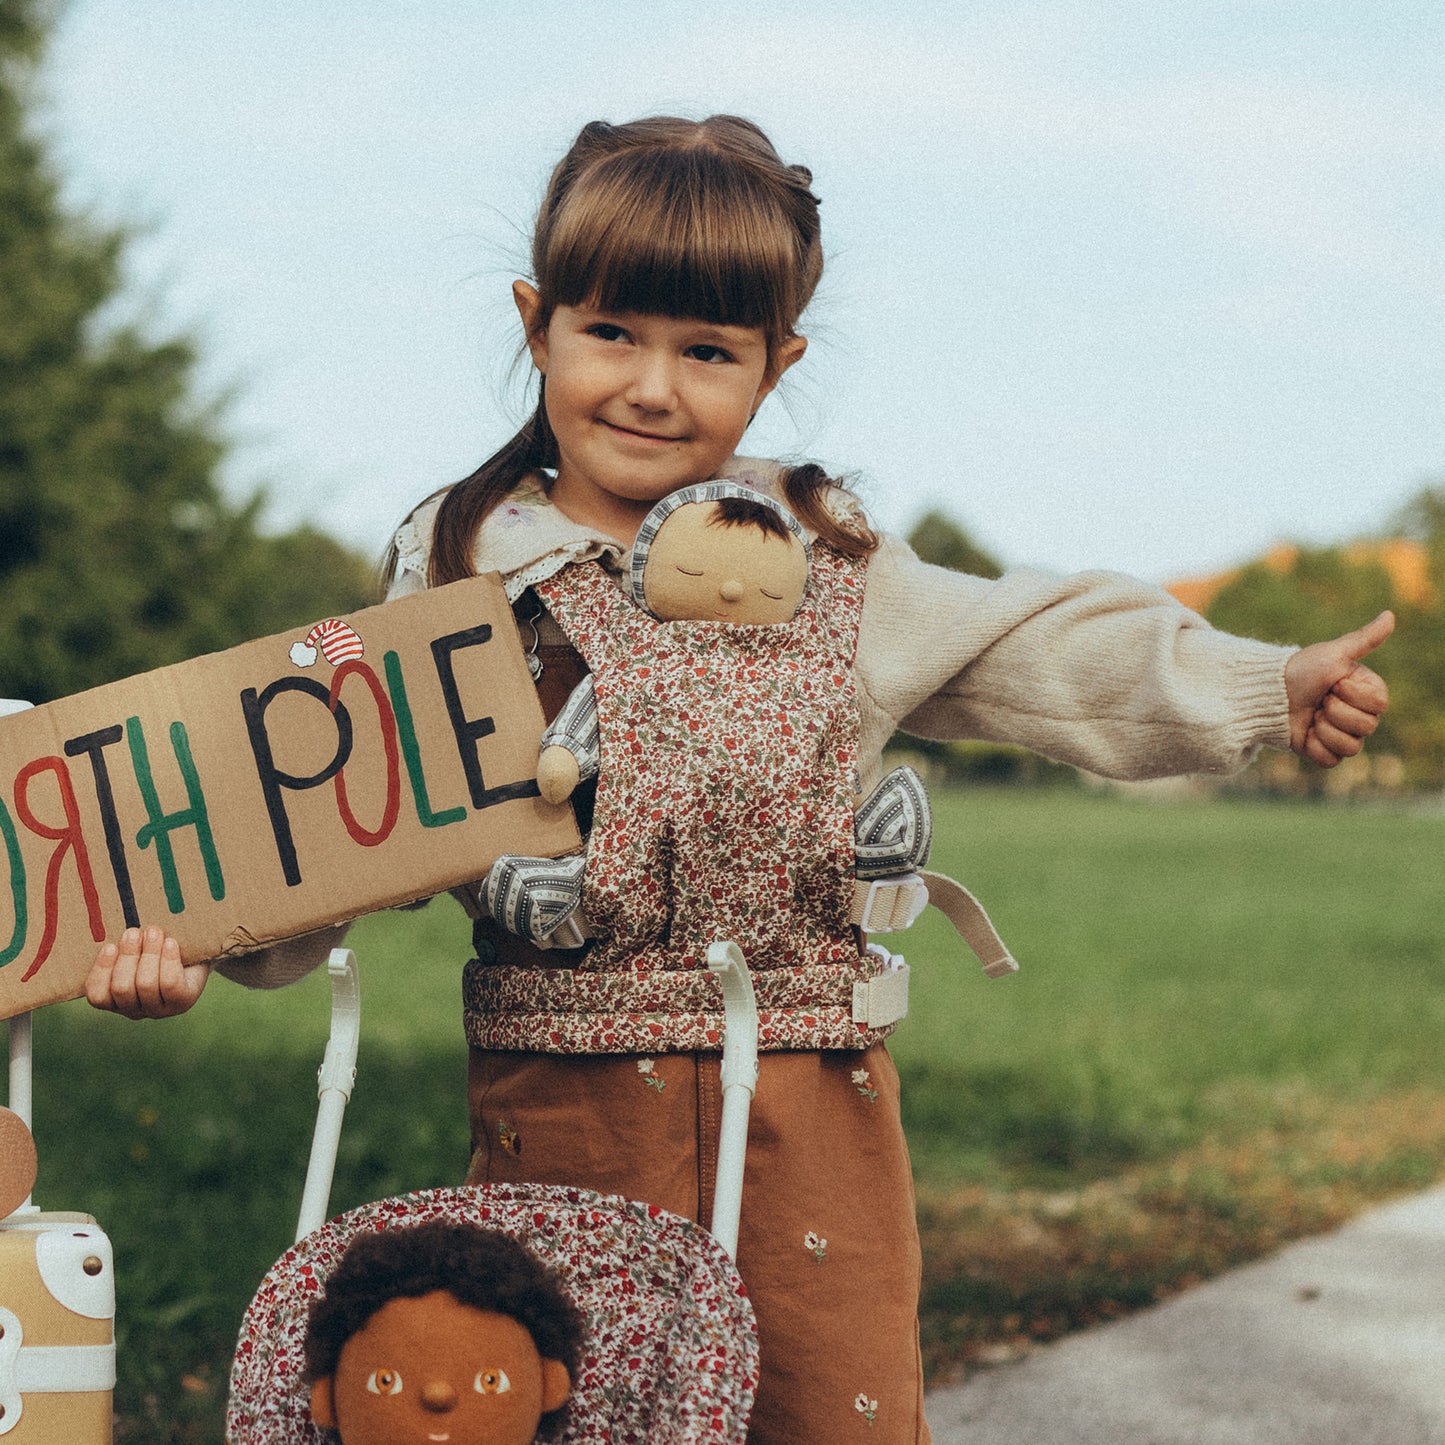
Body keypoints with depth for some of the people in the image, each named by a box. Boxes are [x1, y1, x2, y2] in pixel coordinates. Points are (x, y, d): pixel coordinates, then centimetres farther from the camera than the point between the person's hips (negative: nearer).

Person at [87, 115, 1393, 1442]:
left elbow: (1043, 653, 8)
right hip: (560, 1107, -1)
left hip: (809, 1097, 1)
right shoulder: (458, 576, 2)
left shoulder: (830, 561, 6)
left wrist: (1271, 690, -1)